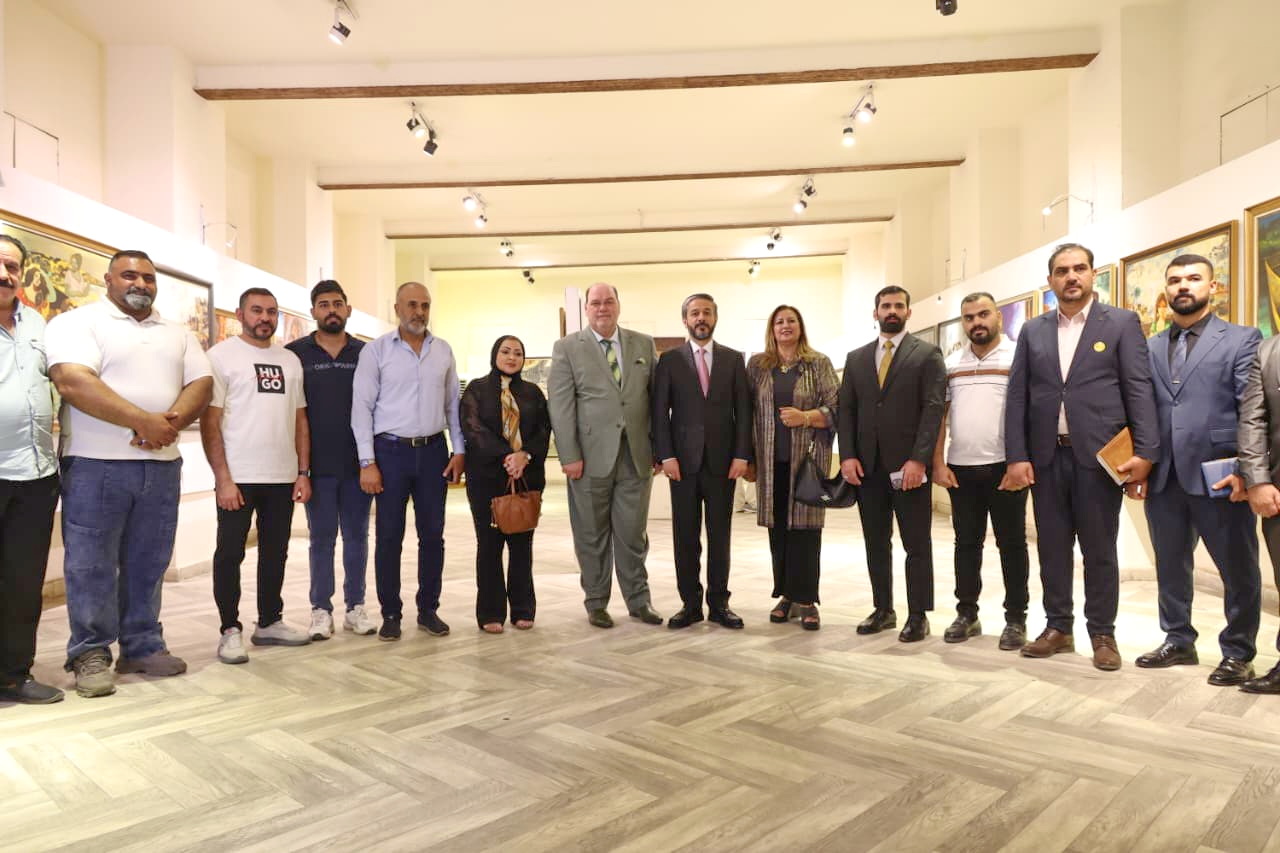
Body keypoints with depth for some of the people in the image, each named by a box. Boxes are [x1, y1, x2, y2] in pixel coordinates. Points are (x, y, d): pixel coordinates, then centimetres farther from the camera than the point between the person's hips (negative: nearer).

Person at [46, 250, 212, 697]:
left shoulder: (178, 333, 16)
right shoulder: (77, 323, -1)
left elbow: (201, 384, 7)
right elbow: (74, 382, -16)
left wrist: (171, 422, -13)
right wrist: (144, 420, -21)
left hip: (161, 464, 5)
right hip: (95, 464, -5)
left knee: (147, 564, 11)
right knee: (91, 565, 2)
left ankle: (143, 647, 20)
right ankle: (91, 654, 12)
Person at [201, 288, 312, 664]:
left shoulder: (290, 360, 12)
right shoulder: (222, 355, -3)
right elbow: (209, 422, -8)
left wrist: (303, 472, 5)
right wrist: (223, 478, -14)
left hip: (283, 477, 5)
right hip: (237, 477, -5)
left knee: (275, 552, 13)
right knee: (230, 554, 4)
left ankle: (270, 622, 25)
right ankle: (230, 630, 14)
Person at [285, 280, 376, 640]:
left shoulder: (366, 353, 5)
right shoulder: (296, 352, 2)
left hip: (359, 462, 1)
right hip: (318, 464, -1)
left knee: (357, 535, 9)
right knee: (322, 538, 7)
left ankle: (355, 606, 19)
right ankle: (321, 610, 16)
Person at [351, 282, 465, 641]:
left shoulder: (443, 351, 7)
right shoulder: (375, 351, -2)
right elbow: (362, 407, -5)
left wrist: (459, 450, 5)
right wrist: (368, 462, -10)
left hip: (433, 450, 3)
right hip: (391, 450, -3)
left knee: (432, 534, 7)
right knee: (389, 536, 3)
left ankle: (428, 609, 20)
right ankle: (390, 614, 16)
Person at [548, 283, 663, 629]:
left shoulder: (644, 344, 10)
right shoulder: (567, 348, 2)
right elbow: (561, 405, -4)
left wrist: (660, 447, 4)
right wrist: (570, 456, -10)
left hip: (636, 455, 2)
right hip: (591, 456, -2)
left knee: (633, 532, 8)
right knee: (592, 534, 8)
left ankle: (638, 600, 23)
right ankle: (596, 603, 21)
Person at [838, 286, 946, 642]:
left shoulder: (927, 354, 2)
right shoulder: (856, 358, 14)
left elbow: (933, 408, -7)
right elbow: (846, 410, 9)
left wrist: (918, 459, -16)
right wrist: (848, 456, -3)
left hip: (909, 465, -4)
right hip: (867, 466, 4)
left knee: (917, 545, 4)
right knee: (876, 543, 10)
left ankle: (918, 615, 12)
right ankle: (883, 609, 21)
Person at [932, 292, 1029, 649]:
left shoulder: (1018, 357, -1)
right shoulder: (951, 363, 10)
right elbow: (939, 415, 9)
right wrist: (938, 463, 2)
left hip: (1005, 466, -4)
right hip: (960, 467, 4)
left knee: (1011, 543, 5)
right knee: (966, 542, 10)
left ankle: (1016, 618, 15)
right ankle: (966, 613, 20)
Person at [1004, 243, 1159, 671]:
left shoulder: (1122, 322, 3)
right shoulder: (1032, 331, 10)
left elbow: (1140, 391, -3)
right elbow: (1017, 397, 6)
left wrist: (1145, 453, -12)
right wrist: (1016, 456, -3)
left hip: (1099, 455, -3)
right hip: (1046, 457, 3)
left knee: (1099, 550, 5)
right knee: (1052, 548, 10)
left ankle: (1102, 633, 18)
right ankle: (1058, 627, 23)